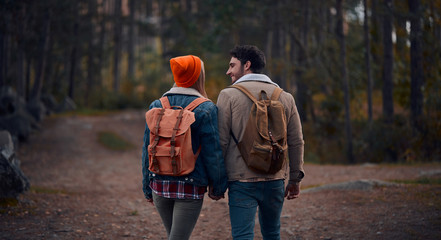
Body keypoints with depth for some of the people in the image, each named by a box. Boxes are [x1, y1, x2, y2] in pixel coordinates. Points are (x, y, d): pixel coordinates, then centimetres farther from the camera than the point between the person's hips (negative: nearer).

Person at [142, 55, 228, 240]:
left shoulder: (157, 106, 3)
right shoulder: (205, 109, -10)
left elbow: (147, 150, 6)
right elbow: (213, 151, -9)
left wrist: (148, 188, 14)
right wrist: (218, 187, 3)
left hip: (160, 185, 5)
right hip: (190, 188, -5)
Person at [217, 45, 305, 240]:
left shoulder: (229, 95, -4)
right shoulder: (285, 97, 8)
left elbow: (221, 141, -6)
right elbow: (296, 142, 9)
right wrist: (295, 179, 18)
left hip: (242, 181, -4)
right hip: (275, 180, 4)